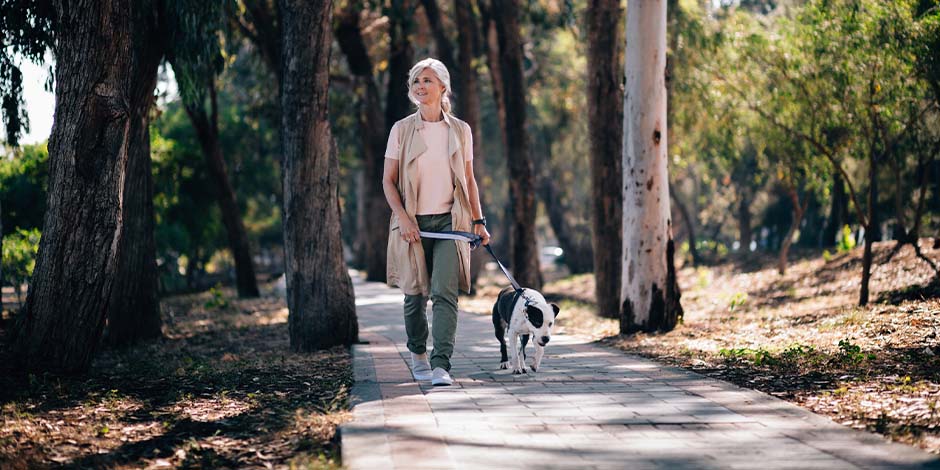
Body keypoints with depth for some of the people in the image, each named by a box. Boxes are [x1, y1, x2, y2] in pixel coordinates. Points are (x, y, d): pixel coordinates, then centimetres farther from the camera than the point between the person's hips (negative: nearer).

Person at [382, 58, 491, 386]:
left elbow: (468, 179, 13)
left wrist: (479, 220, 7)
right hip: (413, 222, 0)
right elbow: (388, 180, 2)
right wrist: (403, 218, -10)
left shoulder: (460, 130, 6)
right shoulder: (402, 130, 2)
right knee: (415, 293, 7)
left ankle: (440, 366, -19)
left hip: (449, 221, 0)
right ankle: (418, 355, 31)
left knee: (445, 293, -14)